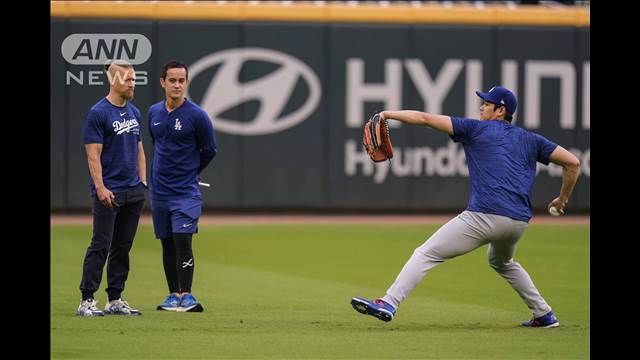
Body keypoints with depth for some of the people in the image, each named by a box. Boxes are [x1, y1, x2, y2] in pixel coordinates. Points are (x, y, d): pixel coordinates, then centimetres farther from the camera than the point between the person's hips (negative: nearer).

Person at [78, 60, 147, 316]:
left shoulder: (134, 112, 14)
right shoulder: (98, 113, -9)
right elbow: (93, 155, -13)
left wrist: (143, 183, 12)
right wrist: (100, 188, -20)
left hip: (133, 192, 7)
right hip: (108, 193, -7)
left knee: (123, 247, 9)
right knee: (101, 245, -9)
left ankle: (115, 300, 14)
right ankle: (87, 301, -8)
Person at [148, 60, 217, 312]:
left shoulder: (197, 116, -10)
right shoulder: (154, 113, 6)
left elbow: (210, 150, 1)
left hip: (186, 191, -5)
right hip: (159, 190, 5)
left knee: (182, 239, -15)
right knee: (167, 243, 9)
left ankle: (186, 296, -14)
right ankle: (174, 295, 15)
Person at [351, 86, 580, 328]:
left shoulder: (476, 129, 8)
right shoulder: (530, 140, 20)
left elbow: (425, 119, 4)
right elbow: (573, 162, 17)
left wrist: (388, 114, 12)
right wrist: (563, 199, 31)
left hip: (484, 217, -6)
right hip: (519, 221, 7)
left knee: (426, 254, -5)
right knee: (501, 262, 37)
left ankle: (389, 304, -19)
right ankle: (544, 315, 32)